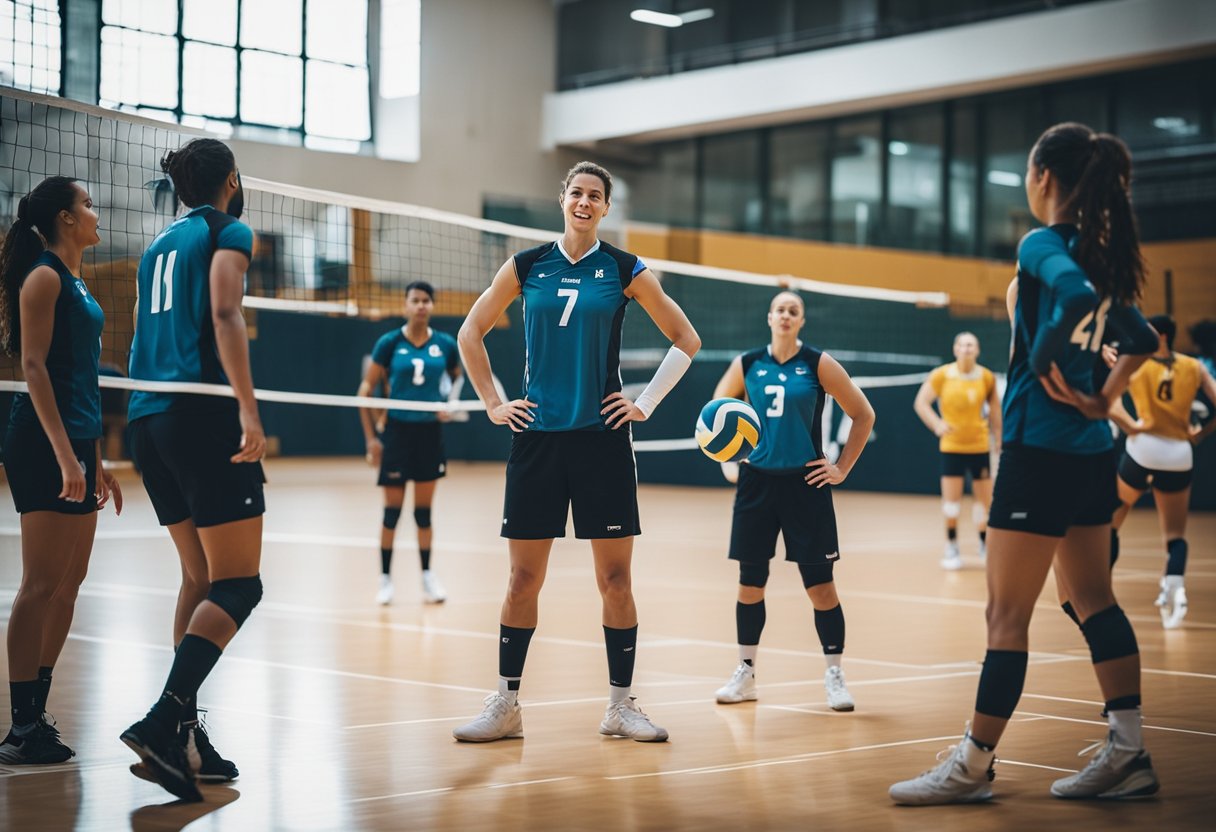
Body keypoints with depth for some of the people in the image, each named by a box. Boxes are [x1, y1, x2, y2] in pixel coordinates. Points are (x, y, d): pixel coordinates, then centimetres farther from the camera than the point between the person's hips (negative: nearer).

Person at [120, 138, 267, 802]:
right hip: (202, 414, -8)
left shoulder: (158, 245, 22)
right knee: (238, 585, -9)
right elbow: (224, 315, -15)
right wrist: (247, 410, -24)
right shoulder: (228, 232, 1)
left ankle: (184, 736, 8)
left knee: (199, 579, 13)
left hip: (148, 417, 8)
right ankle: (163, 720, -25)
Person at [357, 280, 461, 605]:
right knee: (392, 508, 2)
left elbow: (457, 380, 19)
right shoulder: (389, 343, -5)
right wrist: (371, 437, -5)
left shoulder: (446, 345, 1)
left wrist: (449, 405, -1)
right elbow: (366, 390, -1)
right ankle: (385, 579, 11)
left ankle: (428, 578, 11)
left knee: (424, 509, 7)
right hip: (398, 431, -2)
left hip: (430, 432, 2)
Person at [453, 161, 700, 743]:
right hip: (536, 437, 1)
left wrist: (647, 404, 2)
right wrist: (492, 404, 8)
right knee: (523, 578, 2)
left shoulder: (626, 271, 2)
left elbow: (685, 340, 9)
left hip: (602, 438, -1)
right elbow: (470, 333, 15)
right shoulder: (526, 266, 6)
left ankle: (621, 704, 11)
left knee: (615, 577, 0)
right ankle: (505, 705, 11)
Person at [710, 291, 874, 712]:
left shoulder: (818, 364, -2)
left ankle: (834, 675, 7)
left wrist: (842, 467, -1)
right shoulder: (746, 364, 5)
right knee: (750, 582, 6)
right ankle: (745, 673, 17)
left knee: (820, 584, -3)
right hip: (757, 480, 3)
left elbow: (863, 415, 2)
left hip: (805, 483, -2)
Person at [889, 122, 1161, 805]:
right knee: (1095, 601, 13)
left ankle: (975, 766, 3)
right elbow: (1143, 338, 21)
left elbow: (1078, 295, -32)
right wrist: (1104, 397, 14)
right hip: (1093, 449, 9)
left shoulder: (1042, 244, -11)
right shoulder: (1100, 254, 13)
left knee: (1008, 614, -3)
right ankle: (1129, 755, 14)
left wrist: (1046, 361, -18)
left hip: (1040, 447, -9)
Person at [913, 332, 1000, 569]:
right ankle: (952, 548, 9)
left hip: (980, 446, 2)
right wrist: (936, 424, -18)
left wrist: (998, 437, 9)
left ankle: (985, 545, 24)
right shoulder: (941, 375, -6)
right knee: (951, 499, -4)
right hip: (951, 446, -2)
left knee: (985, 499, 5)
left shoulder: (987, 377, 0)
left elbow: (995, 407, 12)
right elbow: (921, 402, -4)